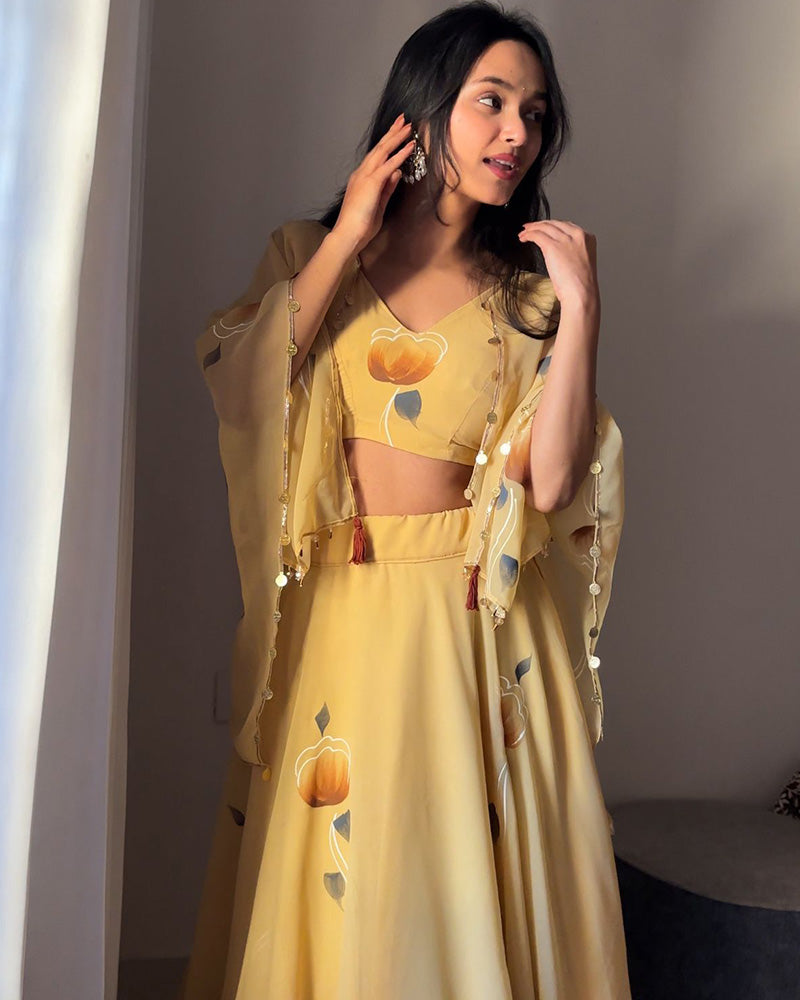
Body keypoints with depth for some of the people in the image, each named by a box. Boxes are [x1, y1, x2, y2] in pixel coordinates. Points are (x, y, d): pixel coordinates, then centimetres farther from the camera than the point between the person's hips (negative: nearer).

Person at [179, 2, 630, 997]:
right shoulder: (308, 252, 6)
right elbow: (238, 388, -14)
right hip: (332, 617, 0)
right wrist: (346, 240, -10)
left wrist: (581, 306, -14)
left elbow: (550, 479, -9)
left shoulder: (529, 291, 4)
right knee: (325, 877, 8)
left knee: (464, 871, 6)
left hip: (476, 620, 0)